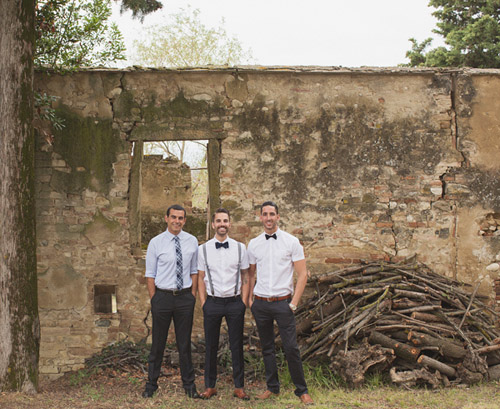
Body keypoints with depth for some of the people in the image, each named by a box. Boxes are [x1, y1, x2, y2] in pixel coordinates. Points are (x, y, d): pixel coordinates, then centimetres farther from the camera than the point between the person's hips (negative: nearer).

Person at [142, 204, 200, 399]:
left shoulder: (192, 241, 3)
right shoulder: (156, 242, -4)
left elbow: (194, 271, 8)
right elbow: (150, 274, -1)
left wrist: (193, 295, 2)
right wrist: (154, 300, -4)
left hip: (185, 297, 2)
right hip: (162, 295, -2)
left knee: (185, 343, 11)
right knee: (158, 343, 8)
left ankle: (189, 385, 22)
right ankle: (151, 384, 22)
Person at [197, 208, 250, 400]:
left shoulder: (240, 248, 4)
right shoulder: (203, 249, 3)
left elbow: (245, 278, 7)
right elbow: (201, 278, 7)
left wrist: (243, 302, 0)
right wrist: (203, 303, 1)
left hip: (235, 302, 0)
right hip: (213, 302, 0)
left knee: (236, 346, 6)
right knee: (211, 346, 6)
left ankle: (239, 387, 17)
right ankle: (210, 386, 18)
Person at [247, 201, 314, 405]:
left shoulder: (291, 242, -2)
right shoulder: (253, 244, 8)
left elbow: (302, 275, -2)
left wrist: (294, 302, -7)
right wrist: (250, 300, 9)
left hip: (282, 302, -3)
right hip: (260, 303, 3)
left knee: (291, 348, -5)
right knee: (267, 348, 11)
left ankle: (301, 390, 8)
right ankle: (272, 387, 24)